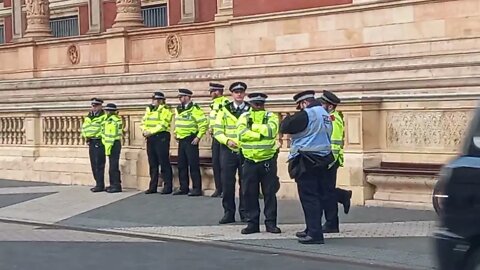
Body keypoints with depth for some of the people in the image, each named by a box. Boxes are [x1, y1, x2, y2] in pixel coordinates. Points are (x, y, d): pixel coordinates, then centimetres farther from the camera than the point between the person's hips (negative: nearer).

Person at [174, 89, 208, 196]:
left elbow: (204, 123, -14)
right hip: (181, 141, 8)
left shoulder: (194, 109, -11)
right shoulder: (178, 109, 14)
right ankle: (183, 188, 19)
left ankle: (197, 189, -1)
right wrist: (176, 134, 17)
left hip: (191, 140, -8)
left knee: (193, 165, -6)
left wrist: (198, 137, -16)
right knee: (181, 166, 10)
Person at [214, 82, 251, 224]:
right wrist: (227, 141, -13)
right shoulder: (224, 111, 6)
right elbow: (217, 131, 3)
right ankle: (228, 213, 11)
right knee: (227, 183, 1)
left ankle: (245, 213, 14)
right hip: (228, 151, 0)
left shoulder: (251, 110, 6)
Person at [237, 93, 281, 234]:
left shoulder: (271, 117, 3)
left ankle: (271, 223, 11)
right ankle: (252, 223, 13)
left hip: (268, 161, -1)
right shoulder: (244, 117, 6)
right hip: (250, 162, 1)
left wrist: (253, 126, -12)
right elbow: (242, 134, -12)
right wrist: (261, 134, -14)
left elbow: (270, 131, -18)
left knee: (270, 193, 2)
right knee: (249, 193, 3)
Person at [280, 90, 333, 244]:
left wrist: (288, 118, 6)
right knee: (318, 196, 14)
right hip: (322, 161, 9)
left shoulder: (306, 115, -14)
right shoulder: (325, 115, 14)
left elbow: (284, 128, -14)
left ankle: (315, 233, -7)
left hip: (306, 162, -9)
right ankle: (312, 229, 25)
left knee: (309, 197, -5)